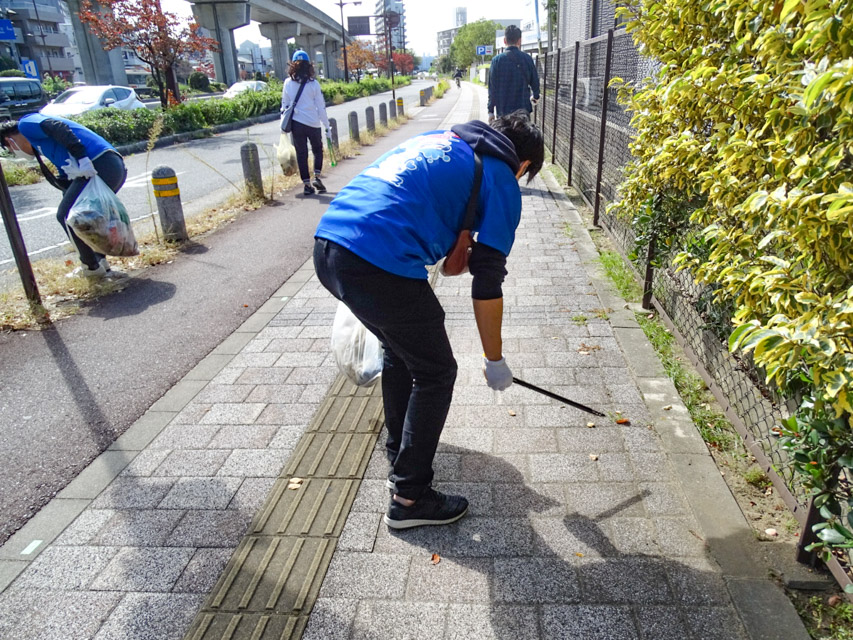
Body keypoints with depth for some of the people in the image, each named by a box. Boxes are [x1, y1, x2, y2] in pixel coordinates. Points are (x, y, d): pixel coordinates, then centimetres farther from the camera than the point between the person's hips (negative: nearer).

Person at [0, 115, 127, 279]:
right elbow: (66, 181, 30)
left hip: (98, 165, -9)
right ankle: (101, 265, 20)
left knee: (65, 215, 4)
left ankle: (91, 267, 11)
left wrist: (81, 158, -19)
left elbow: (59, 128, -12)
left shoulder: (26, 124, 9)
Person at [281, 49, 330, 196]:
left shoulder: (288, 83, 0)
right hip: (313, 123, -1)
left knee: (301, 153, 9)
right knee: (317, 150, 18)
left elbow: (284, 104, 5)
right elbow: (321, 106, -4)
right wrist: (327, 126, 2)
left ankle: (307, 184, 7)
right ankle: (317, 177, 2)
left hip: (296, 123, 2)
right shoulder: (313, 84, -6)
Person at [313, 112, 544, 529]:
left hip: (328, 245, 8)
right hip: (381, 264, -8)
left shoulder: (439, 139, 27)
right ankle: (409, 497, 19)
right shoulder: (502, 183, 6)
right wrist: (495, 361, 14)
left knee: (400, 352, 28)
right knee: (435, 373, 11)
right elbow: (487, 285, 3)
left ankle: (400, 455, 45)